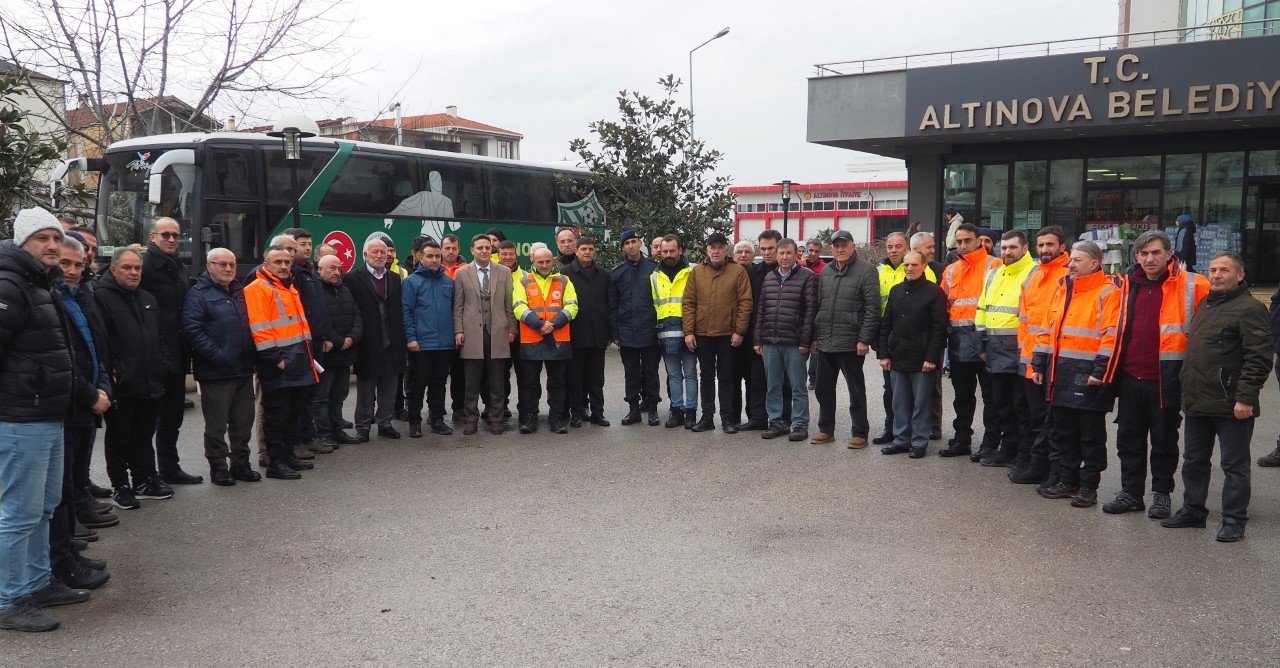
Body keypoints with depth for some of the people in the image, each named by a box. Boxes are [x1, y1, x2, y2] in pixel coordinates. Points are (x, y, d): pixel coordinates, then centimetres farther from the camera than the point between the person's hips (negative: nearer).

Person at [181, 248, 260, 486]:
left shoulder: (240, 292, 16)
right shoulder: (199, 294, -7)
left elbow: (251, 325, 24)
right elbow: (193, 331, -17)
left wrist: (251, 355, 11)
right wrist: (218, 357, -21)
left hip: (243, 369, 7)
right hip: (216, 372, -7)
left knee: (243, 421, 12)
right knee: (217, 424, 2)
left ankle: (241, 464, 23)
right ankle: (218, 467, 12)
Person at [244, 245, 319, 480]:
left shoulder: (291, 289, 18)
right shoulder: (258, 289, -10)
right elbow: (259, 330, -17)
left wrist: (307, 354, 18)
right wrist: (276, 359, -20)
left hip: (297, 364, 9)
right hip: (277, 366, -9)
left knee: (293, 412, 15)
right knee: (277, 414, -3)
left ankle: (288, 455, 25)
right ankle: (276, 462, 3)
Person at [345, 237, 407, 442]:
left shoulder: (395, 278, 11)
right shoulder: (353, 277, -4)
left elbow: (399, 310, 10)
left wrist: (401, 338, 4)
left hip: (391, 343, 4)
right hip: (367, 344, -4)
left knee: (388, 388, 10)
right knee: (365, 389, 6)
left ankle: (385, 423, 21)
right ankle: (363, 426, 16)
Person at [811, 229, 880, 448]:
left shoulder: (865, 270, -7)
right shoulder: (825, 272, 13)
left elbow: (872, 308, -12)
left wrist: (864, 339, -16)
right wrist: (815, 336, 12)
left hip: (851, 343, -6)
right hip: (825, 342, 6)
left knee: (856, 390, 4)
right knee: (824, 389, 13)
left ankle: (860, 433, 13)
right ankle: (826, 429, 25)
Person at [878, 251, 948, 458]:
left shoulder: (934, 291, -5)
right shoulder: (896, 290, 12)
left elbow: (939, 327, -10)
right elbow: (885, 324, 12)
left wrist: (931, 357, -15)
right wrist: (883, 353, 5)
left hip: (921, 359, -5)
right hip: (897, 356, 5)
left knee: (921, 403, 3)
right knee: (900, 402, 11)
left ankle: (919, 442, 11)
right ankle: (901, 439, 20)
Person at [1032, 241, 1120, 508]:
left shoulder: (1107, 293, -8)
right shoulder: (1063, 290, 15)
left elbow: (1111, 336, -15)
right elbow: (1047, 329, 17)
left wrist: (1099, 372, -19)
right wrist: (1039, 364, 12)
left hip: (1088, 374, -7)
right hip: (1060, 373, 7)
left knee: (1091, 434, 3)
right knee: (1063, 431, 14)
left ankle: (1088, 486, 12)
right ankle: (1067, 480, 24)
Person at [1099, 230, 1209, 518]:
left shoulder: (1190, 286, -8)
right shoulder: (1129, 283, 6)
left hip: (1166, 379, -4)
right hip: (1130, 376, 4)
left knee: (1164, 440, 9)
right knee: (1128, 437, 11)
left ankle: (1161, 493, 23)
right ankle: (1130, 492, 23)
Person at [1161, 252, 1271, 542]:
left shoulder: (1249, 308, -11)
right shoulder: (1206, 305, 16)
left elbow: (1259, 358, -16)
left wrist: (1245, 397, -20)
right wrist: (1186, 384, 18)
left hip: (1231, 406, -8)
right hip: (1197, 402, 8)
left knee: (1234, 465, 3)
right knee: (1194, 461, 16)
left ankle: (1233, 520, 12)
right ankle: (1192, 510, 29)